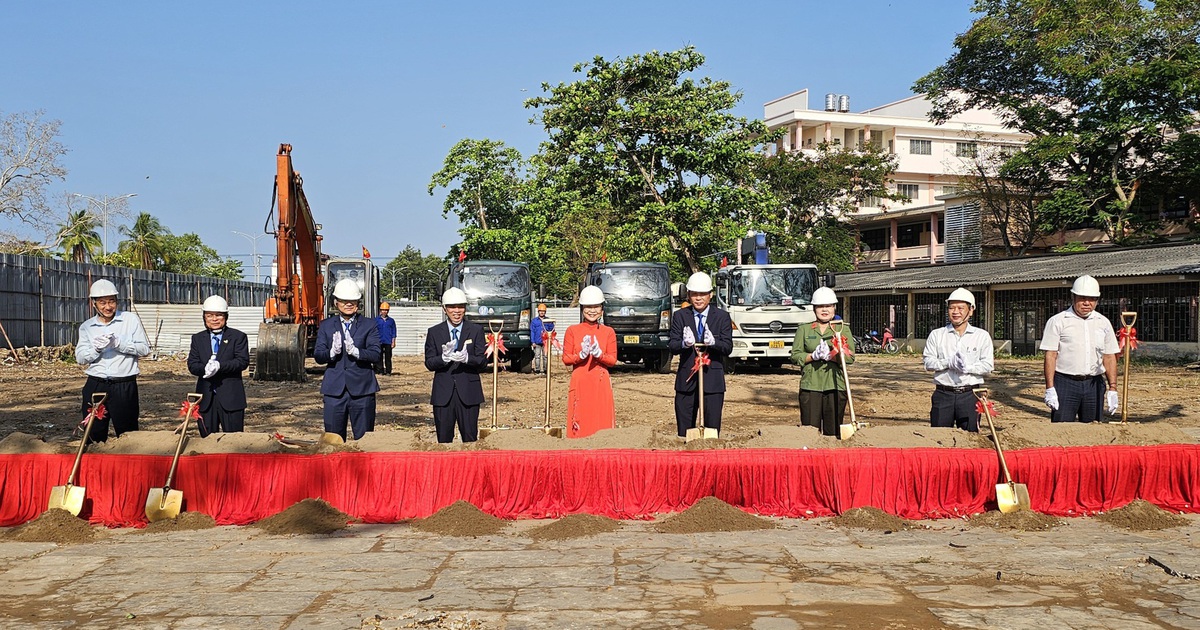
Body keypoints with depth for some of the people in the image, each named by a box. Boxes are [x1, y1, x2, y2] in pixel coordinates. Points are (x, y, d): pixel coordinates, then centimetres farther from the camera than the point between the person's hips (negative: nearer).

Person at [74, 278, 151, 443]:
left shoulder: (130, 320, 3)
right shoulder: (86, 327, 11)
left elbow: (144, 349, -3)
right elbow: (80, 358, 6)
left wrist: (118, 343, -14)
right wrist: (96, 349, -14)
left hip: (125, 386, -3)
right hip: (95, 386, 3)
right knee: (94, 435, 7)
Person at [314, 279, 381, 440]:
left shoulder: (369, 325, 5)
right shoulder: (326, 326, 11)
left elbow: (375, 355, -6)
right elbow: (317, 356, 2)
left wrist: (355, 351, -23)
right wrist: (332, 352, -18)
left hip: (362, 390, -1)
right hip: (334, 390, 2)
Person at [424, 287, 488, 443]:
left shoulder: (476, 330, 5)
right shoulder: (434, 332, 7)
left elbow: (483, 361, -2)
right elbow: (429, 363, 1)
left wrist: (467, 358, -22)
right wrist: (443, 358, -20)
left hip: (468, 393, -1)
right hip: (443, 394, 1)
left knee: (470, 439, 2)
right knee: (443, 440, 6)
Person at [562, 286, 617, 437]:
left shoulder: (609, 332, 6)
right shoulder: (572, 331, 4)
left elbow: (613, 360, 4)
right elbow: (566, 358, 3)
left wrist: (599, 354, -15)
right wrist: (581, 355, -15)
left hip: (601, 382, 1)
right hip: (579, 382, -1)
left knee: (601, 420, -1)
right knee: (581, 422, -2)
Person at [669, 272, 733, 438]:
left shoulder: (722, 317, 3)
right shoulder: (680, 316, 5)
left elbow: (728, 347, -5)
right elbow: (672, 347, -4)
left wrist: (713, 342, -27)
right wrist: (684, 343, -27)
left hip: (713, 380, -1)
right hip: (686, 379, 1)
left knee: (712, 429, 1)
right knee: (684, 431, 6)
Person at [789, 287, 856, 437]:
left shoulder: (843, 329, 12)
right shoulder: (803, 330, 13)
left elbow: (850, 356, 0)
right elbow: (795, 356, 5)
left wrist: (830, 356, -15)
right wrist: (813, 356, -12)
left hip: (835, 386, 0)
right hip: (810, 386, 0)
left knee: (832, 431, 0)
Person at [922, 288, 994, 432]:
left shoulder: (982, 336, 7)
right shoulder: (936, 335, 8)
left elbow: (988, 366, 0)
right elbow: (928, 362, -1)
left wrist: (968, 367, -18)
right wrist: (949, 363, -18)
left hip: (970, 394, 0)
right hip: (943, 394, 1)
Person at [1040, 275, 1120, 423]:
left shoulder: (1103, 323, 11)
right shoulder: (1057, 321, -1)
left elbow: (1109, 357, 12)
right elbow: (1050, 356, -5)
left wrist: (1112, 389, 5)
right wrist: (1050, 389, -12)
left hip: (1094, 384, 4)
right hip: (1065, 383, -4)